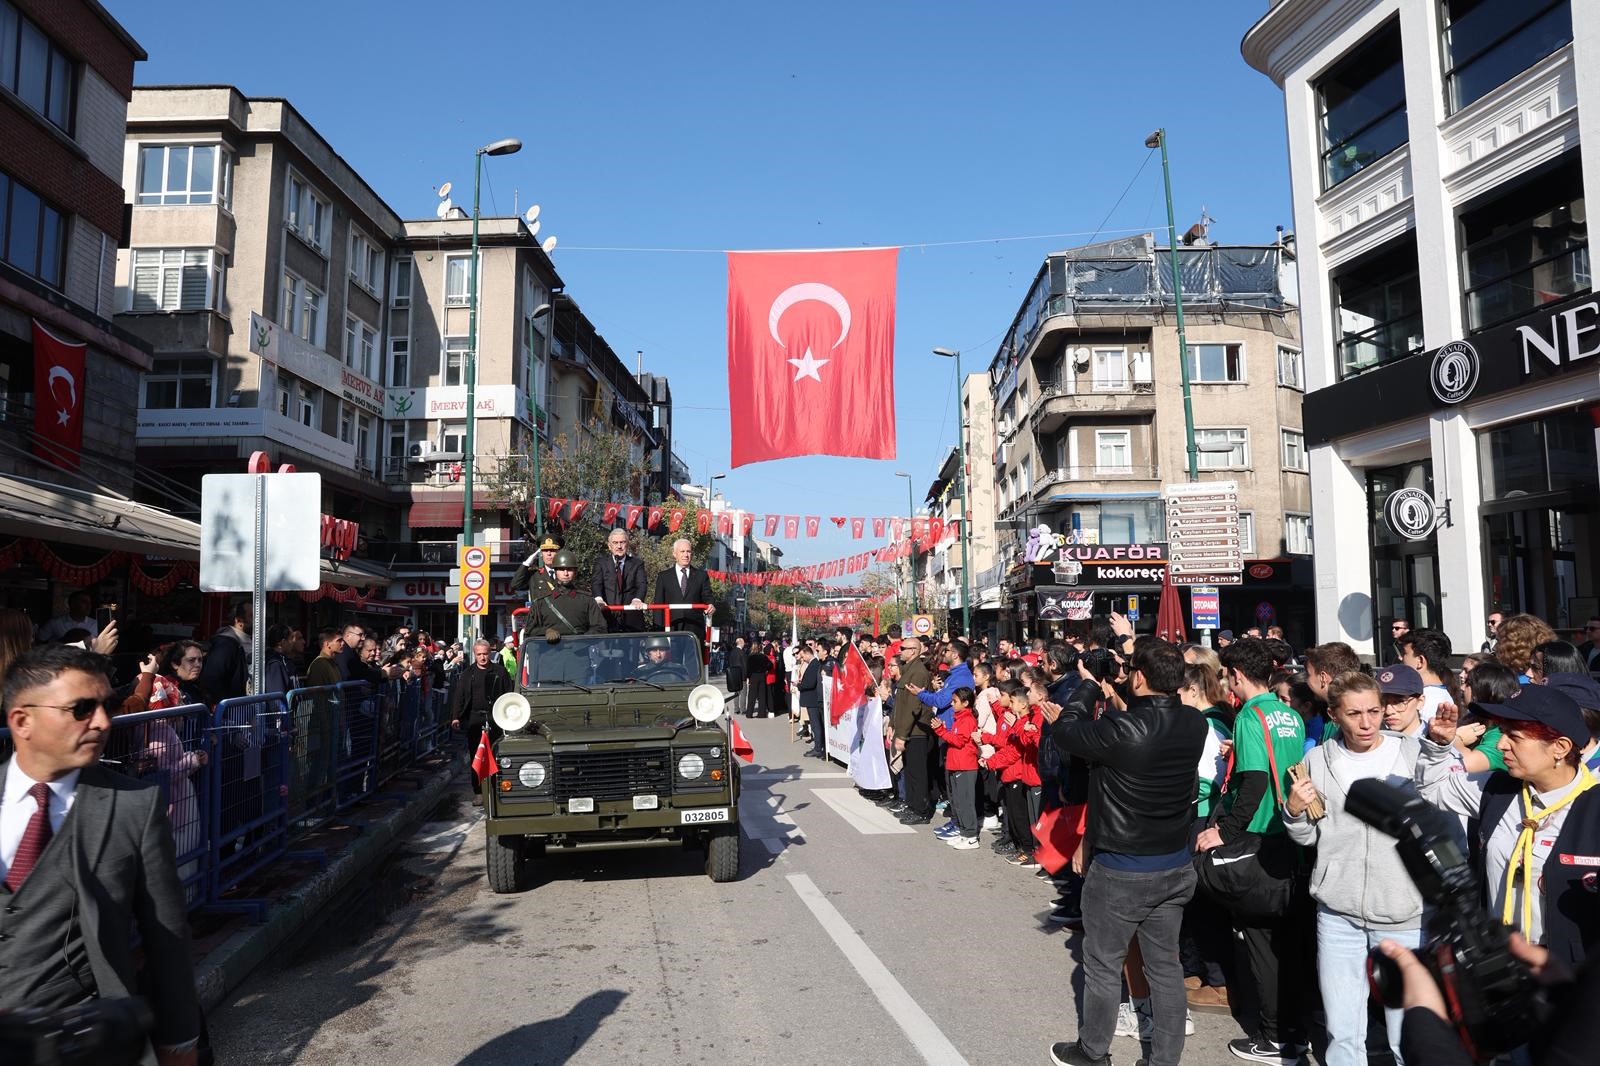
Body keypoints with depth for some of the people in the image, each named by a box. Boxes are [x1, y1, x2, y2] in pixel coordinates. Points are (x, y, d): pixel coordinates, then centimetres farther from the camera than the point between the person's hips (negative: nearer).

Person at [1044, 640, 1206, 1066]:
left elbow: (1069, 734, -9)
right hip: (1175, 866, 6)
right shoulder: (1195, 725, -7)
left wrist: (1056, 718, 16)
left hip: (1120, 871, -6)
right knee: (1164, 965, 16)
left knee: (1103, 965, 13)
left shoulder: (1123, 730, -26)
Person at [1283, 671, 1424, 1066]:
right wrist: (1294, 811, -11)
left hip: (1403, 913, -2)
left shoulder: (1414, 754, -3)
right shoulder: (1318, 760, 3)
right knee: (1342, 1032, 11)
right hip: (1337, 913, 2)